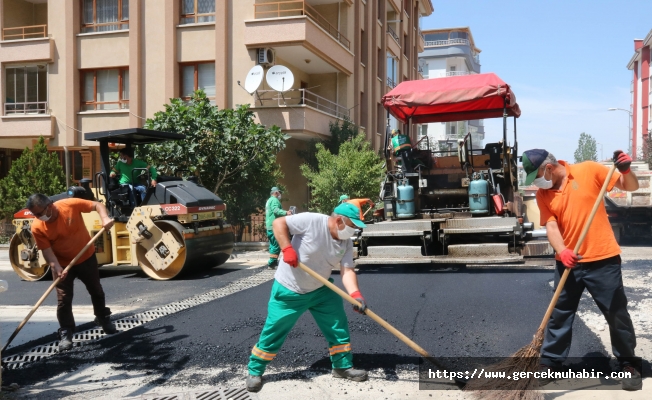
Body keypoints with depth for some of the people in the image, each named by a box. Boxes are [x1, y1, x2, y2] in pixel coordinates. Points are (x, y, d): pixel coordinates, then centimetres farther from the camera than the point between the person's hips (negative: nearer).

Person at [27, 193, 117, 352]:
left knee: (96, 291, 17)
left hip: (86, 257, 1)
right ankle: (66, 333, 12)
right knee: (63, 300, -2)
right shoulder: (37, 228, -20)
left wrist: (104, 218, -33)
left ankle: (103, 319, 38)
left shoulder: (71, 205, -23)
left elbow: (97, 205, -14)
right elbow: (47, 250, -18)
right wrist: (57, 268, -33)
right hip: (63, 264, 0)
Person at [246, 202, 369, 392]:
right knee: (273, 332, 1)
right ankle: (255, 371, 19)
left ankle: (343, 366, 24)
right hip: (288, 290, -6)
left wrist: (355, 294, -30)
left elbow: (347, 270, -13)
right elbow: (279, 223, -21)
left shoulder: (346, 243, -6)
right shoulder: (312, 221, -25)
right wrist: (287, 248, -32)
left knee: (338, 326, 6)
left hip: (320, 290, 6)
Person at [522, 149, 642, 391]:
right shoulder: (543, 194, 1)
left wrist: (626, 170, -21)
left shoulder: (589, 170, -6)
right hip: (568, 262, 3)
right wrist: (562, 252, -24)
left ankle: (629, 364, 25)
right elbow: (551, 226, -7)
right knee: (559, 314, 9)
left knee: (617, 313, 7)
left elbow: (630, 187, 1)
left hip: (603, 259, -2)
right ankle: (549, 363, 21)